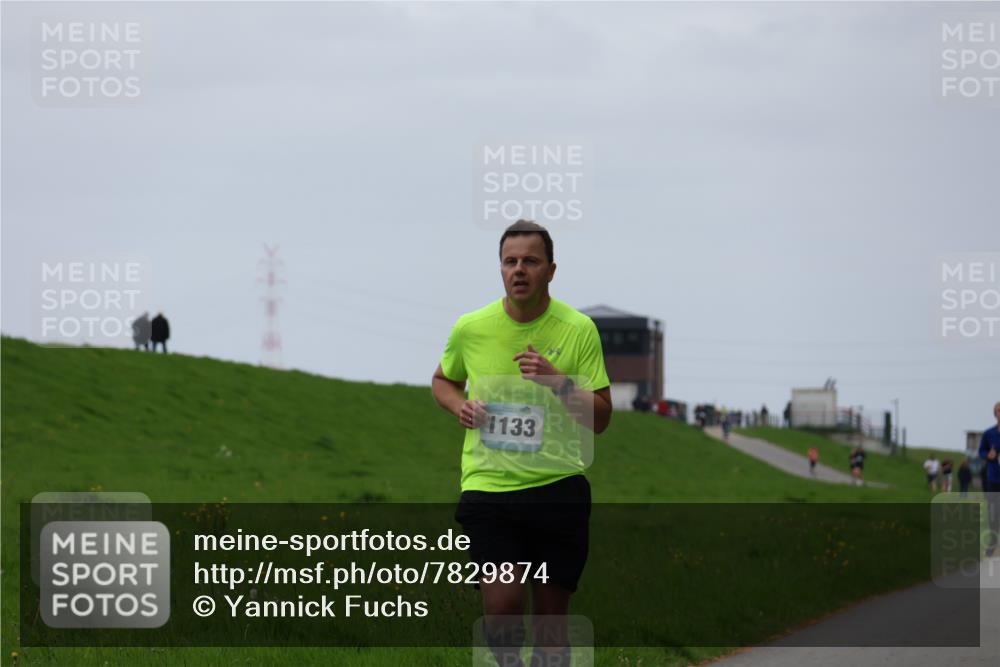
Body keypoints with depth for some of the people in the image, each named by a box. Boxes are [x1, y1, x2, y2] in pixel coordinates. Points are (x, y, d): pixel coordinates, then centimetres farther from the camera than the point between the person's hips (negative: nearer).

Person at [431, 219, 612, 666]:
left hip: (558, 488, 0)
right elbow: (443, 380, 24)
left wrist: (558, 381, -17)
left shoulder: (578, 330, -1)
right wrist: (459, 405, 2)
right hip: (487, 485, 0)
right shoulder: (470, 328, 3)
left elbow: (600, 419, -1)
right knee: (502, 603, -16)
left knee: (550, 614, 4)